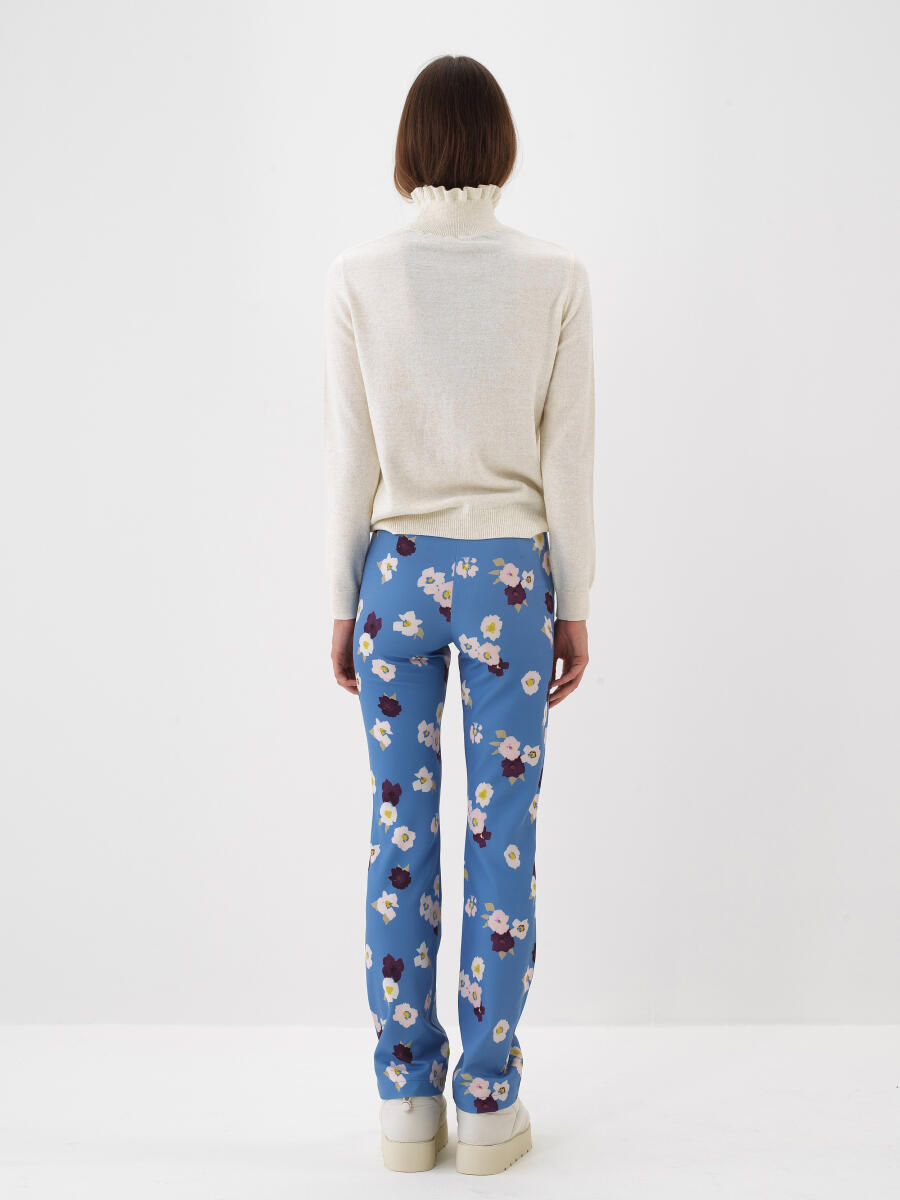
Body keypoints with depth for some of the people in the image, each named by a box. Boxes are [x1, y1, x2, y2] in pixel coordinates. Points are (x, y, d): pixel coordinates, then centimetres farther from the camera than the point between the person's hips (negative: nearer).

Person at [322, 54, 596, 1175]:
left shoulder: (358, 276, -4)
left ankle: (408, 1102, 21)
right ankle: (488, 1105, 18)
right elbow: (567, 461, -3)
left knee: (400, 835, 10)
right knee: (502, 838, 8)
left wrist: (344, 602, 7)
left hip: (396, 573, 1)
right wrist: (573, 607, 6)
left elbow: (350, 462, -2)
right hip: (509, 575, 0)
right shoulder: (555, 277, -5)